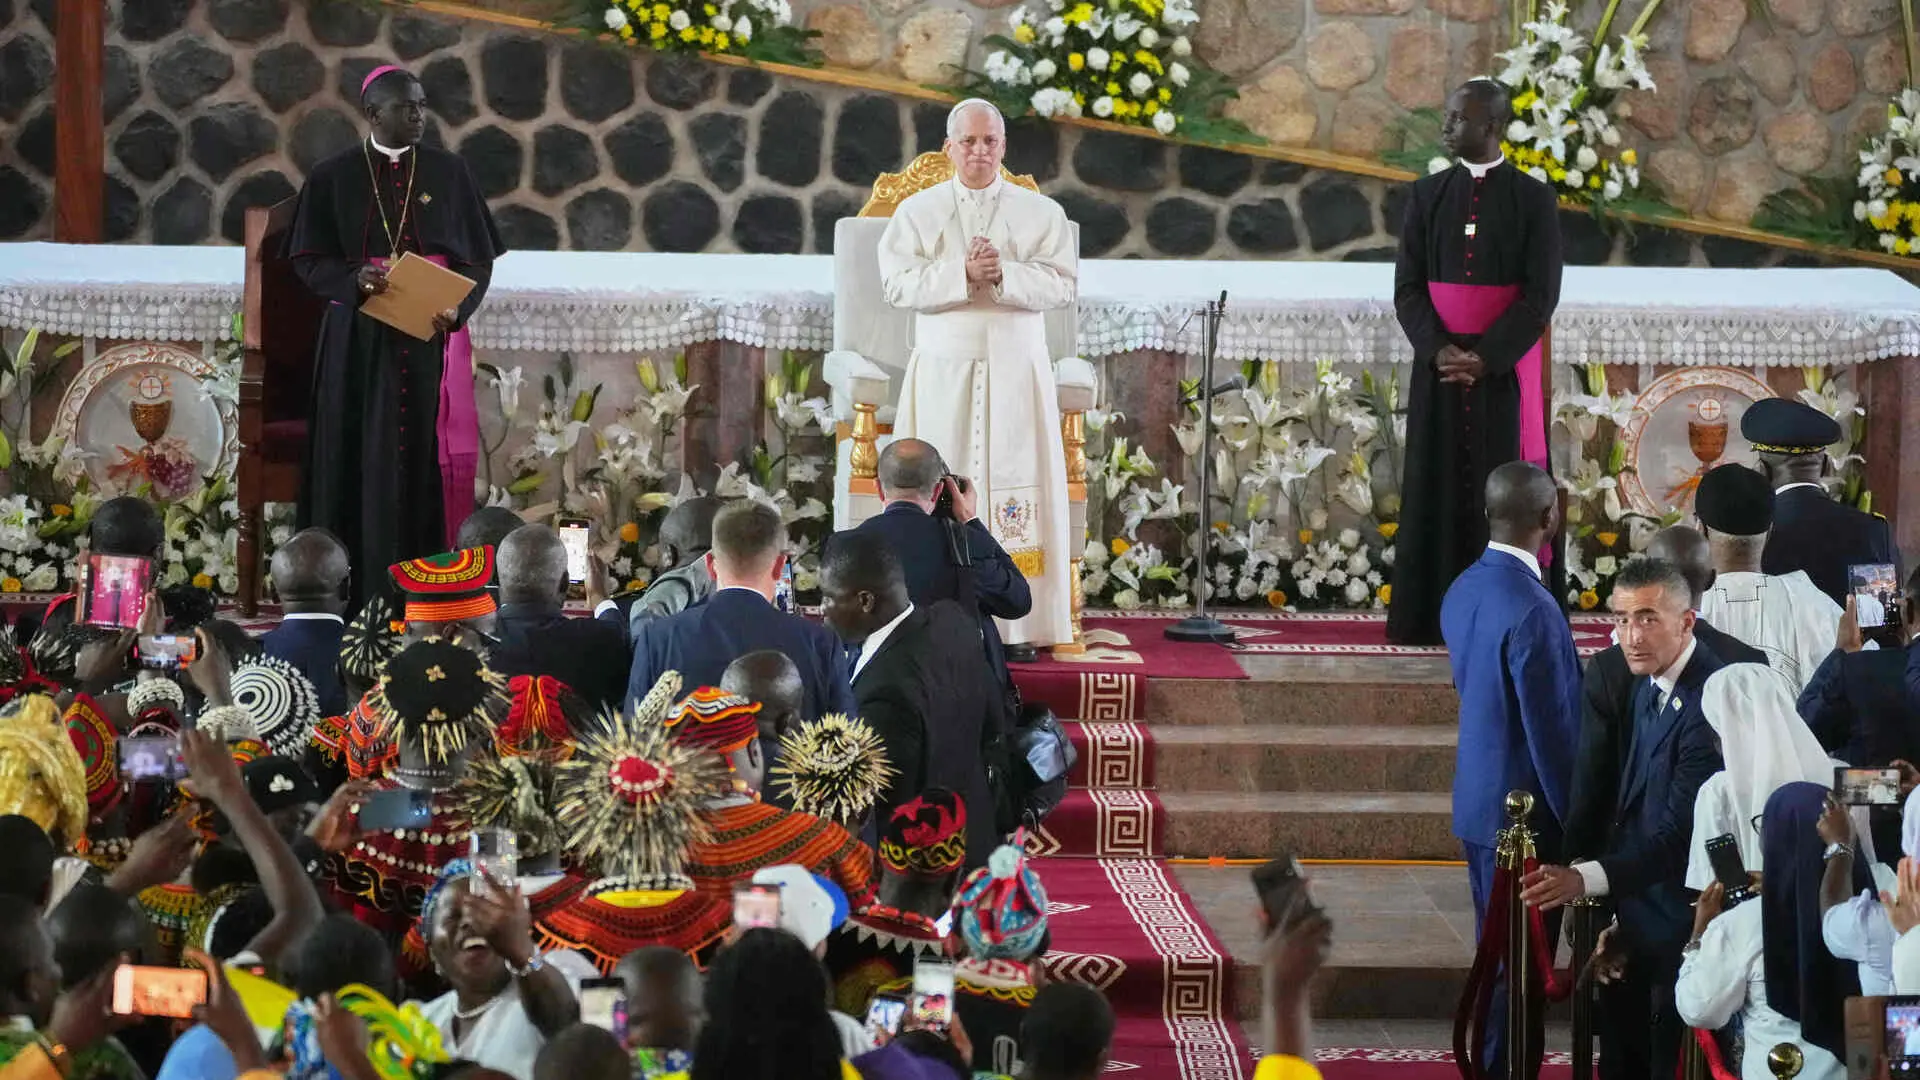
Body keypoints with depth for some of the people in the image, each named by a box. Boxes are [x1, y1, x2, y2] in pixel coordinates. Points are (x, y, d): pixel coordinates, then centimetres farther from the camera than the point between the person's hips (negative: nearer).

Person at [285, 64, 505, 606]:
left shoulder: (450, 172, 6)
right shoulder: (333, 177, 3)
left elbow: (478, 257, 7)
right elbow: (308, 258, 3)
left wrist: (455, 308, -12)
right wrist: (354, 279, -18)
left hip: (432, 338, 1)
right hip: (360, 343, -1)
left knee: (429, 458, -3)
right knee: (362, 461, -3)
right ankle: (360, 593, 0)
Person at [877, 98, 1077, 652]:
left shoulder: (1042, 213, 6)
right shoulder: (917, 211, 6)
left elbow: (1063, 284, -4)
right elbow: (897, 283, -6)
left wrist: (1003, 274, -18)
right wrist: (962, 273, -18)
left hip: (1017, 372, 0)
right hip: (942, 372, 0)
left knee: (1017, 483, -4)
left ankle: (1018, 620, -3)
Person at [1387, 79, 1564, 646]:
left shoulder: (1533, 200, -2)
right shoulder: (1428, 195, 8)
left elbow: (1541, 295, -7)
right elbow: (1407, 286, 3)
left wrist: (1485, 356, -15)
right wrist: (1438, 349, -12)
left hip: (1505, 369, -3)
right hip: (1438, 366, 3)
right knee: (1437, 486, 2)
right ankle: (1431, 614, 5)